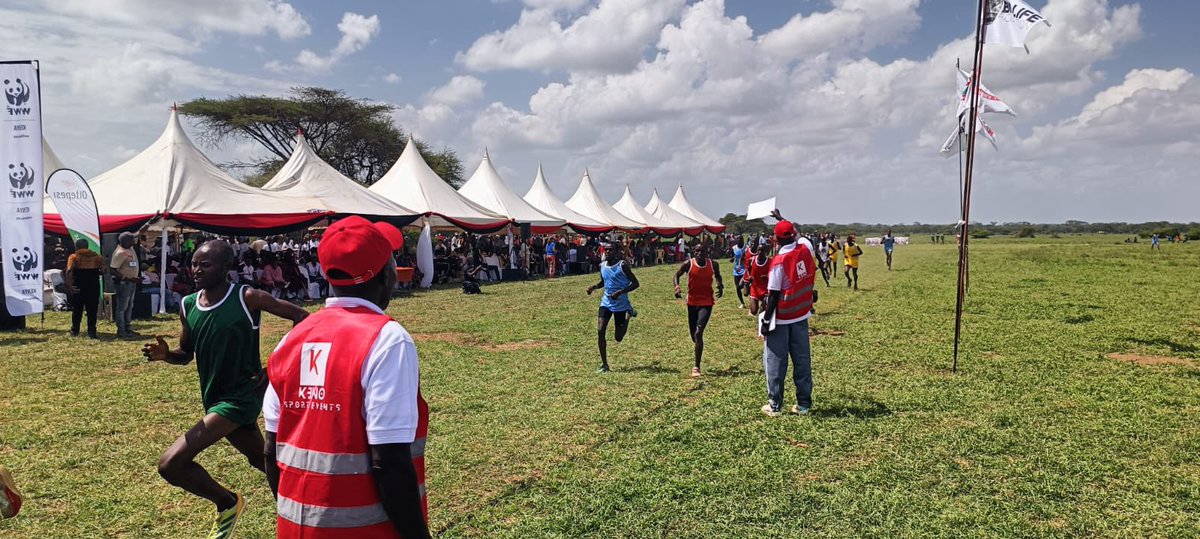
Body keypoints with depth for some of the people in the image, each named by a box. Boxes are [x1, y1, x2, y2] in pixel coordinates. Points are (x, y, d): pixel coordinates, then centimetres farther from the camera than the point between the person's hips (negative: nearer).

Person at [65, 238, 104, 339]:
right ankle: (91, 332, 0)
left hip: (78, 288, -1)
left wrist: (69, 285, -18)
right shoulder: (97, 256, 6)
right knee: (92, 310, 4)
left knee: (77, 309, 13)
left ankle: (75, 331, 22)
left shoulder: (74, 257, -2)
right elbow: (103, 270, 0)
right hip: (93, 287, 1)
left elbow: (69, 271, -16)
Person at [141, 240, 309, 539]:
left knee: (170, 464, -16)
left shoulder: (248, 298, -17)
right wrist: (165, 354, -11)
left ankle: (227, 504, 9)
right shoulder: (188, 306, 2)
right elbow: (186, 354, 13)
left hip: (241, 396, -8)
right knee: (262, 461, 23)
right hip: (215, 397, 8)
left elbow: (302, 317, -13)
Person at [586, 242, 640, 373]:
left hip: (621, 305, -4)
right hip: (606, 303, 4)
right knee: (600, 331, -15)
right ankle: (604, 364, -4)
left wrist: (620, 292, -26)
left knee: (618, 338, 6)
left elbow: (635, 283, -13)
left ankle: (628, 314, 35)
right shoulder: (602, 266, 3)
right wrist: (594, 287, -1)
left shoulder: (622, 265, -14)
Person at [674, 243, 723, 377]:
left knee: (698, 333, -16)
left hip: (707, 302, -2)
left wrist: (720, 286, -3)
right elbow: (677, 275, 5)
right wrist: (677, 287, -14)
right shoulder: (688, 264, -9)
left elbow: (718, 276, 15)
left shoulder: (713, 264, -5)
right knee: (693, 334, 12)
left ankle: (696, 367, -11)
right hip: (692, 302, 2)